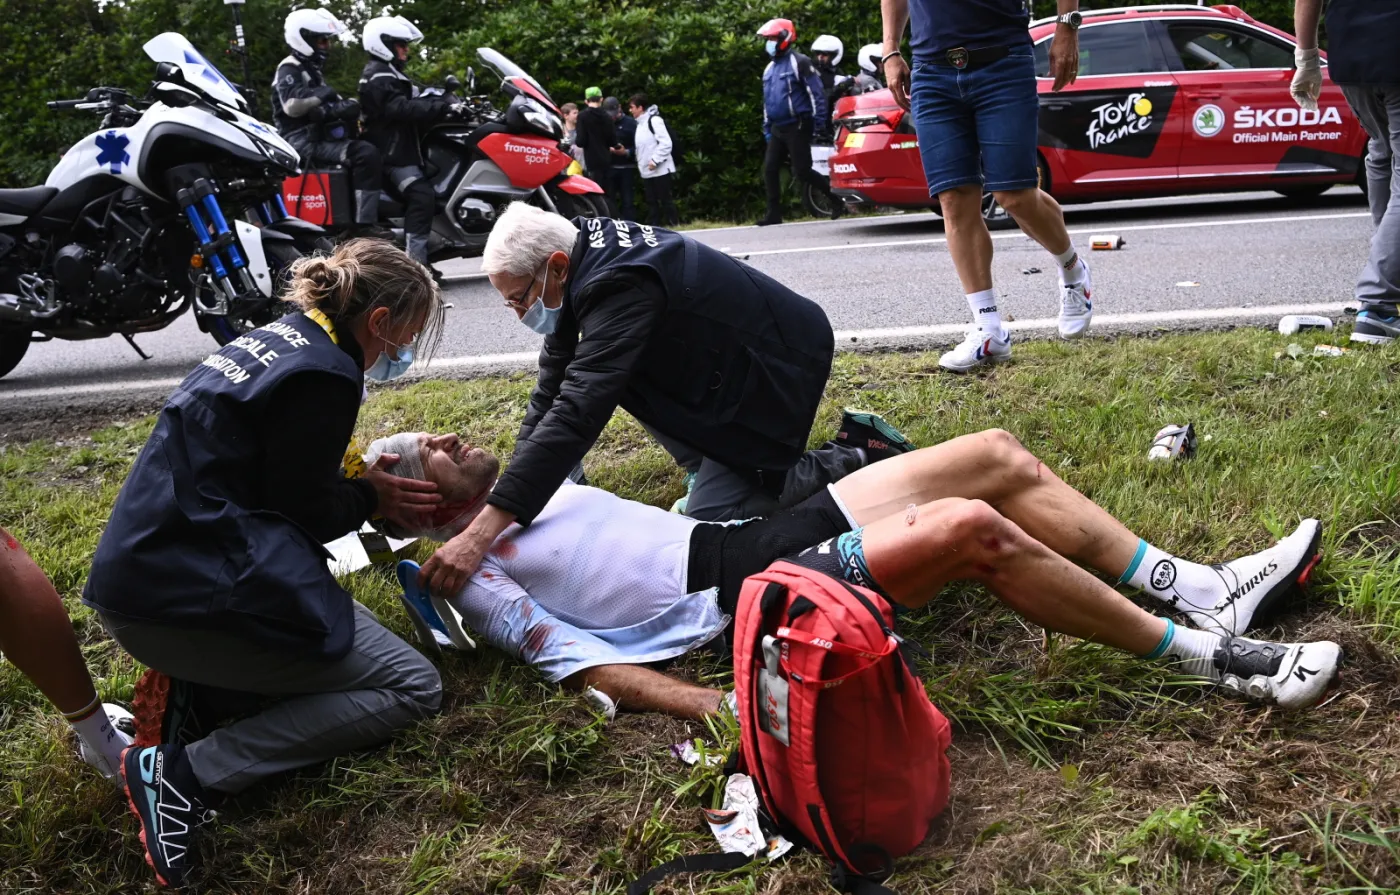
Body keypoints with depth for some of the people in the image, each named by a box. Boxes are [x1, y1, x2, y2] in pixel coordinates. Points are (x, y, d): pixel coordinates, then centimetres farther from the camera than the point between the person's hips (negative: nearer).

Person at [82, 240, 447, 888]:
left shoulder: (279, 338, 15)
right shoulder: (323, 375, -14)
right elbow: (305, 514, -9)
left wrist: (370, 481, 18)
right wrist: (372, 498, 10)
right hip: (187, 593, -10)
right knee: (413, 688, -4)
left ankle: (189, 684, 6)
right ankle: (186, 773, -14)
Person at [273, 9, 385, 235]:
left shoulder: (311, 70, 26)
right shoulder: (289, 70, -6)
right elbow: (292, 105, -26)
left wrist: (348, 107, -1)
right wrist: (322, 94, -14)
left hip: (319, 137, 10)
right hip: (304, 142, -10)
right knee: (366, 154, -27)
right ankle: (364, 223, -33)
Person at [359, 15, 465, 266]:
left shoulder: (392, 74, 23)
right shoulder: (378, 77, -13)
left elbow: (416, 103, 15)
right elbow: (403, 109, -28)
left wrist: (449, 104, 0)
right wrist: (444, 108, -35)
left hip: (402, 148, 11)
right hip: (391, 153, -11)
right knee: (422, 196, -25)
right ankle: (414, 262, -30)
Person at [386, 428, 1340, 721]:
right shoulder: (472, 570, -5)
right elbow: (588, 666, -15)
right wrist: (719, 709, -25)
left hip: (762, 527, 10)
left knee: (1000, 456, -2)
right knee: (974, 528, -28)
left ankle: (1202, 588, 2)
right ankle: (1212, 657, -14)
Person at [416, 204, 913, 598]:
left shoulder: (620, 288, -33)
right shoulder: (585, 246, -5)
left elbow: (577, 413, -44)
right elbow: (553, 388, 0)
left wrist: (484, 530, -49)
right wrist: (506, 491, -8)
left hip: (780, 371, -9)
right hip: (724, 370, 9)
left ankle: (856, 459, 2)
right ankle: (716, 471, 13)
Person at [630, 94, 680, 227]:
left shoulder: (654, 120, -11)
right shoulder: (638, 123, 16)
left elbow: (666, 143, -18)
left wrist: (655, 160, -20)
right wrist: (639, 163, 9)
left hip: (660, 169, -8)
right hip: (646, 171, 8)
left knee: (666, 199, -4)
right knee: (651, 201, 8)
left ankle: (674, 225, 3)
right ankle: (655, 226, 12)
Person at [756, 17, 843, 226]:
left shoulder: (799, 62, -7)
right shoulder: (769, 69, 18)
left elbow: (816, 92, -11)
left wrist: (819, 119, -16)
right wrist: (767, 127, 20)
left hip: (797, 126, -8)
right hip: (777, 128, 8)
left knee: (802, 171, -11)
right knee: (770, 169, -1)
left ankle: (837, 197, 5)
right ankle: (774, 213, 4)